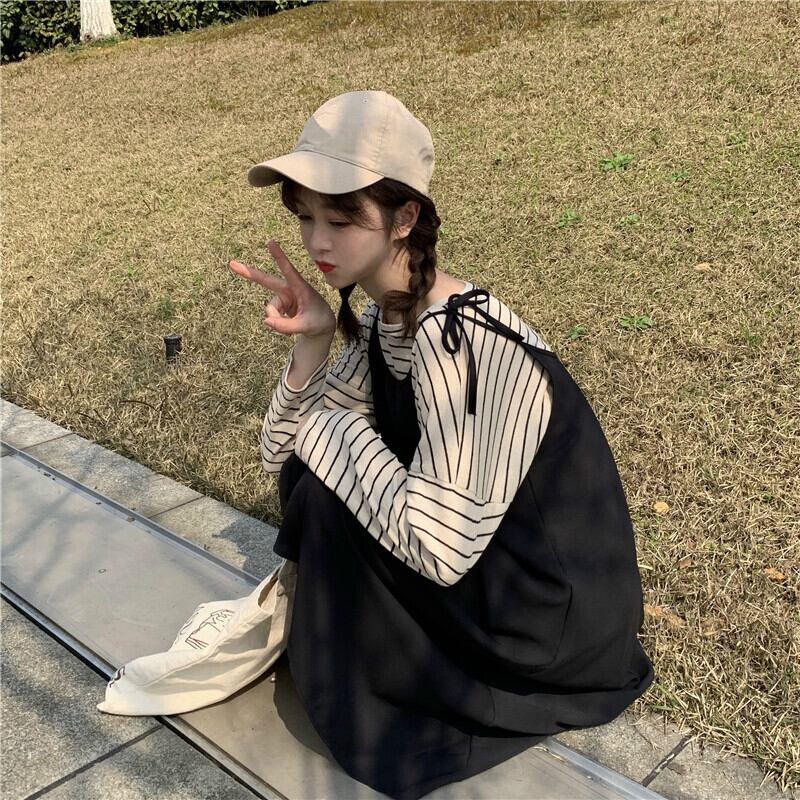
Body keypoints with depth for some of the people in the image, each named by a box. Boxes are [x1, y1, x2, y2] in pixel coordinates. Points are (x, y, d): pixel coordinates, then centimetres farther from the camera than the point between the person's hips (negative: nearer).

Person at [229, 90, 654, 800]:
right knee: (310, 469, 0)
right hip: (475, 569, 8)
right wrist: (311, 341, -15)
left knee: (330, 494, -16)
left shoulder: (459, 340, -29)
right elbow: (283, 453, 1)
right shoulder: (381, 317, -2)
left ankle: (361, 696, 8)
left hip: (551, 626, -8)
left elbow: (436, 546, -32)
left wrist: (339, 429, -20)